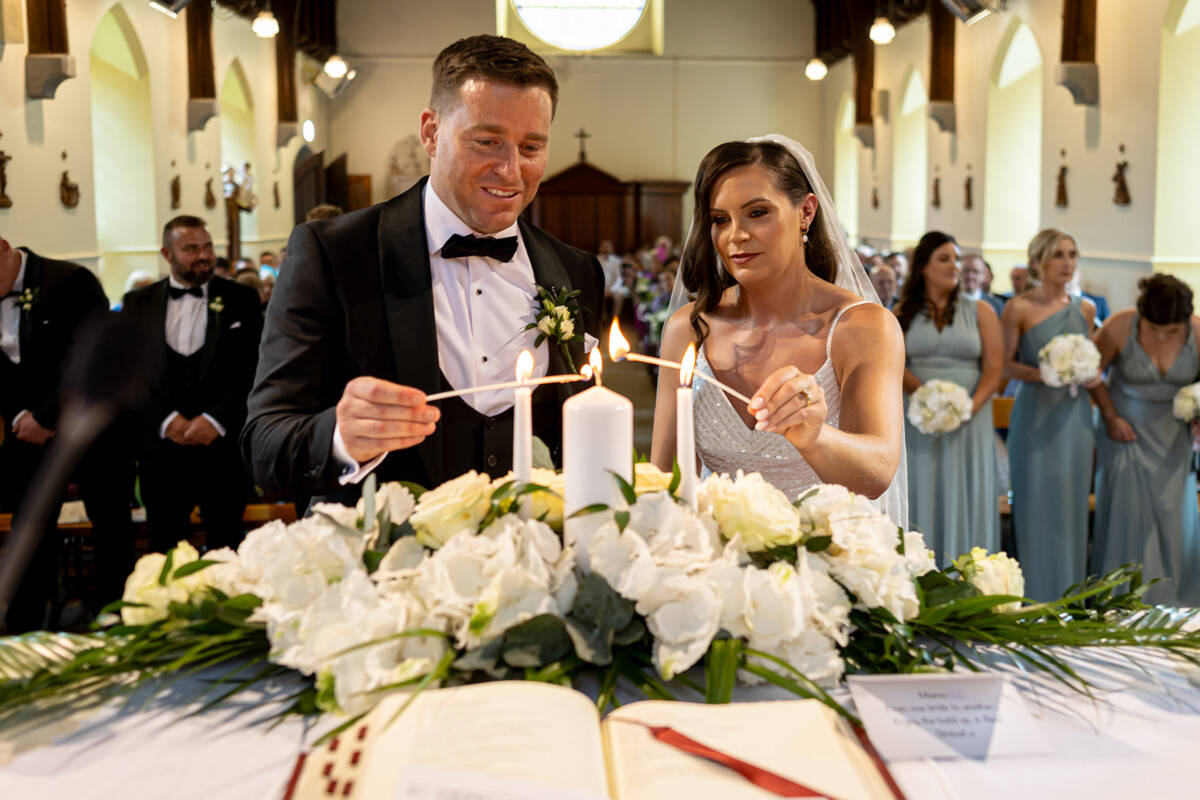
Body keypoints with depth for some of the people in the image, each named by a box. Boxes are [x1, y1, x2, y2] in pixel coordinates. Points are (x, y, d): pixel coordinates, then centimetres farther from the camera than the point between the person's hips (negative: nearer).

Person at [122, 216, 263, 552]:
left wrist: (216, 419, -11)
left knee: (225, 549, 3)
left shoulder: (241, 299, 6)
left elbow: (254, 367, -1)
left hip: (223, 446, -1)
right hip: (162, 447, 1)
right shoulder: (138, 303, 11)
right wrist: (166, 420, -8)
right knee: (165, 552, 6)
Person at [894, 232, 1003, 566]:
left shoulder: (980, 311, 8)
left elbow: (995, 367, 0)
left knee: (965, 500, 0)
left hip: (969, 422, 0)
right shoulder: (903, 313, 9)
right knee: (922, 499, 1)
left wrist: (971, 406, -17)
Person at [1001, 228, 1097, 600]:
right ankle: (1034, 598, 8)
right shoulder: (1019, 307, -6)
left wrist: (1093, 374, -3)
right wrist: (1043, 374, -21)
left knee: (1072, 503, 7)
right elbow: (1005, 365, -6)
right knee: (1036, 503, -2)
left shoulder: (1085, 309, 9)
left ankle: (1069, 595, 18)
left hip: (1075, 414, 5)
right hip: (1036, 414, -4)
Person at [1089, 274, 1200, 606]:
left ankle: (1169, 601, 22)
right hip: (1126, 429, -2)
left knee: (1173, 513, 5)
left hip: (1172, 436, 2)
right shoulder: (1119, 327, -19)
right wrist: (1110, 417, -9)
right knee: (1127, 512, -1)